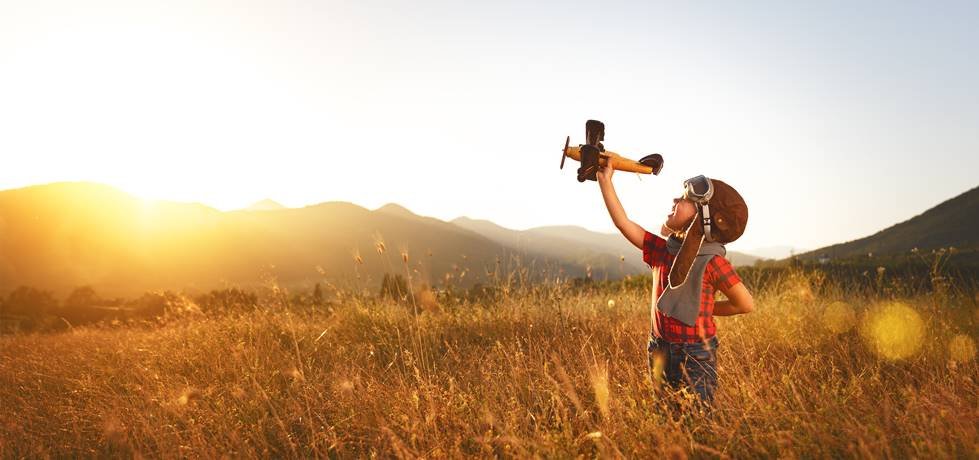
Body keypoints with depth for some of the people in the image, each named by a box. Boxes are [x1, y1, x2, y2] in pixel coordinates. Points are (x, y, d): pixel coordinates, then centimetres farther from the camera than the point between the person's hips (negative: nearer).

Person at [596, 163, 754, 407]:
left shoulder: (712, 262, -15)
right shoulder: (662, 250, 0)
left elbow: (746, 305, -8)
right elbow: (623, 222, 0)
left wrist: (703, 308, 0)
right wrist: (605, 180, 0)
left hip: (695, 355, -6)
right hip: (660, 350, 6)